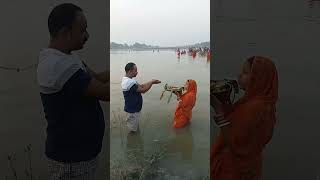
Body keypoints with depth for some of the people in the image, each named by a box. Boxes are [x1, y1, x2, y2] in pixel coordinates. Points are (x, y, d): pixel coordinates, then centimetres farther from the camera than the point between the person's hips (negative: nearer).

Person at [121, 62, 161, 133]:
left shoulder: (127, 80, 4)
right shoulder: (129, 82, -30)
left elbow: (140, 86, 9)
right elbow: (143, 90, -27)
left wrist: (151, 82, -2)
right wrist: (152, 82, -14)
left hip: (134, 109, 10)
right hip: (132, 110, -10)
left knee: (135, 128, 25)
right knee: (133, 130, 8)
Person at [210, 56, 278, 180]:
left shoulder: (255, 107, -28)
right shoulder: (261, 102, 2)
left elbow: (232, 142, -26)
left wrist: (218, 108, -26)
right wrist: (220, 104, -4)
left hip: (237, 169, -8)